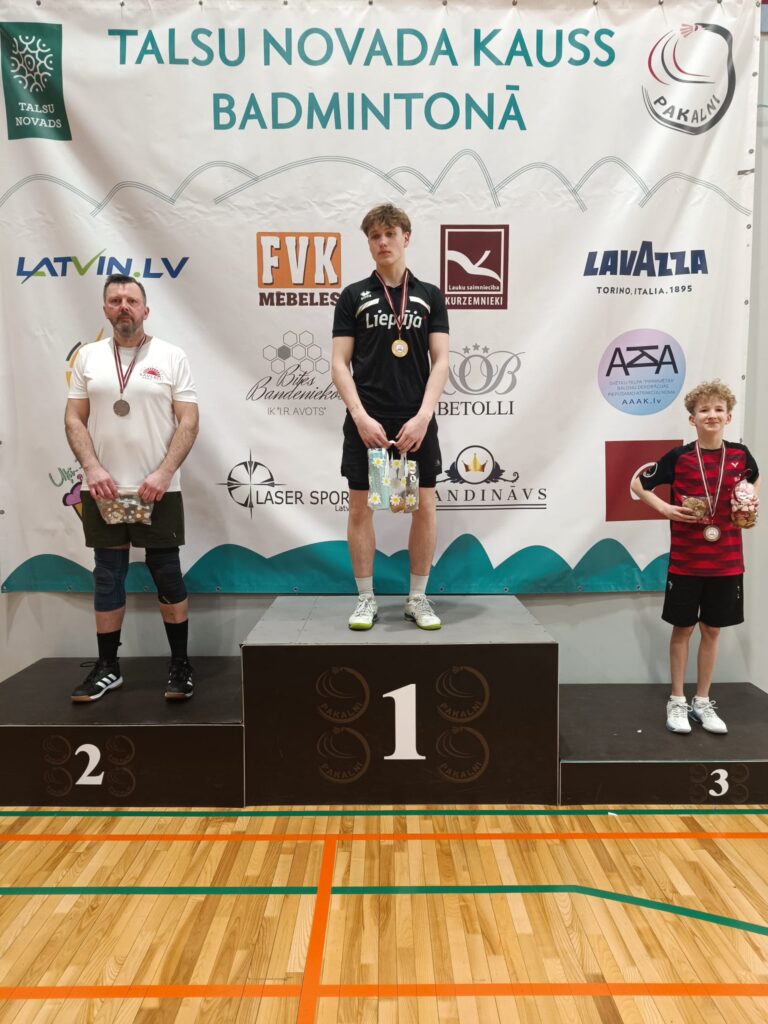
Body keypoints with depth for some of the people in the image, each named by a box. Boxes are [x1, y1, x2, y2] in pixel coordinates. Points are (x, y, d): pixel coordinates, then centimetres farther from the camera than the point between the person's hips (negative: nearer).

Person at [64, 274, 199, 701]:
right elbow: (74, 418, 6)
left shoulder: (171, 357, 1)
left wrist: (163, 474, -15)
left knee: (168, 575, 3)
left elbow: (188, 422, -5)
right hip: (102, 489, 3)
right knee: (108, 577, 9)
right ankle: (108, 667, 21)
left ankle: (181, 665, 15)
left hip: (158, 490, -2)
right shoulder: (89, 356, 8)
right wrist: (92, 469, -8)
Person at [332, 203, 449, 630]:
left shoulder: (430, 296, 7)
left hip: (417, 423, 1)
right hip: (366, 423, 0)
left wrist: (423, 416, -13)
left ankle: (417, 597, 18)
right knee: (360, 508, 3)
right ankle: (366, 598, 17)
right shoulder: (353, 296, 5)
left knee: (425, 508, 3)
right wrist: (360, 416, -13)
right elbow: (339, 363, -1)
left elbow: (440, 361, 0)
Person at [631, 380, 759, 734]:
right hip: (685, 561, -2)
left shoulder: (740, 455, -1)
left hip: (726, 562, 3)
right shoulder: (679, 457, -9)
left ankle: (702, 702, 25)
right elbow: (637, 483, 0)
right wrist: (664, 508, -13)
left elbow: (755, 479, 21)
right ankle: (677, 702, 21)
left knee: (712, 630, 11)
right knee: (682, 628, 8)